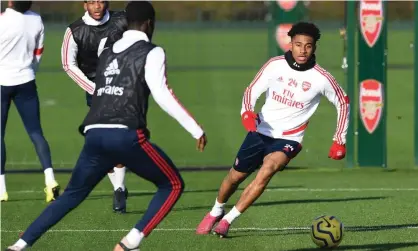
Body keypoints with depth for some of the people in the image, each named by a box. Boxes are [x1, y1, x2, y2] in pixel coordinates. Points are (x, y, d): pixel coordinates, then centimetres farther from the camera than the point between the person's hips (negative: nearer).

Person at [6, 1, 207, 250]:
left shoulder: (106, 54, 23)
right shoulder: (151, 53, 4)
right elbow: (162, 94, -7)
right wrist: (196, 130, -6)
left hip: (94, 135, 6)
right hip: (126, 136, -6)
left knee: (72, 195, 20)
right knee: (172, 185, 10)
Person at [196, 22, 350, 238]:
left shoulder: (321, 78, -12)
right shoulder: (275, 65, -8)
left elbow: (343, 103, 3)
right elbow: (253, 89, 0)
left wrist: (339, 141, 1)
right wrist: (247, 111, -21)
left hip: (288, 139, -3)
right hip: (260, 131, 3)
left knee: (268, 168, -30)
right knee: (236, 176, 11)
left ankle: (227, 220, -22)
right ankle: (216, 212, 43)